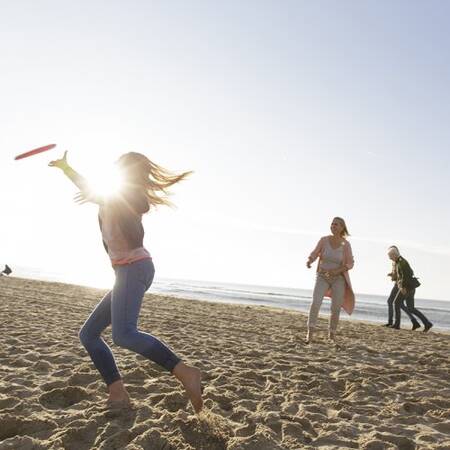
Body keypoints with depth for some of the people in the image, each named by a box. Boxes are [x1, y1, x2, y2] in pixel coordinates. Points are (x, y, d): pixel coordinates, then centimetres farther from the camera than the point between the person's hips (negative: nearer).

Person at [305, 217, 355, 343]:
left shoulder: (346, 244, -10)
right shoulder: (324, 239, -8)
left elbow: (350, 264, -6)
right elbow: (314, 255, -9)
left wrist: (337, 270, -24)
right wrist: (309, 262, -33)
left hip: (338, 279, 0)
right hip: (322, 277, 0)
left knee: (335, 309, 0)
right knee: (315, 303, -22)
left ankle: (332, 335, 23)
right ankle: (310, 333, -19)